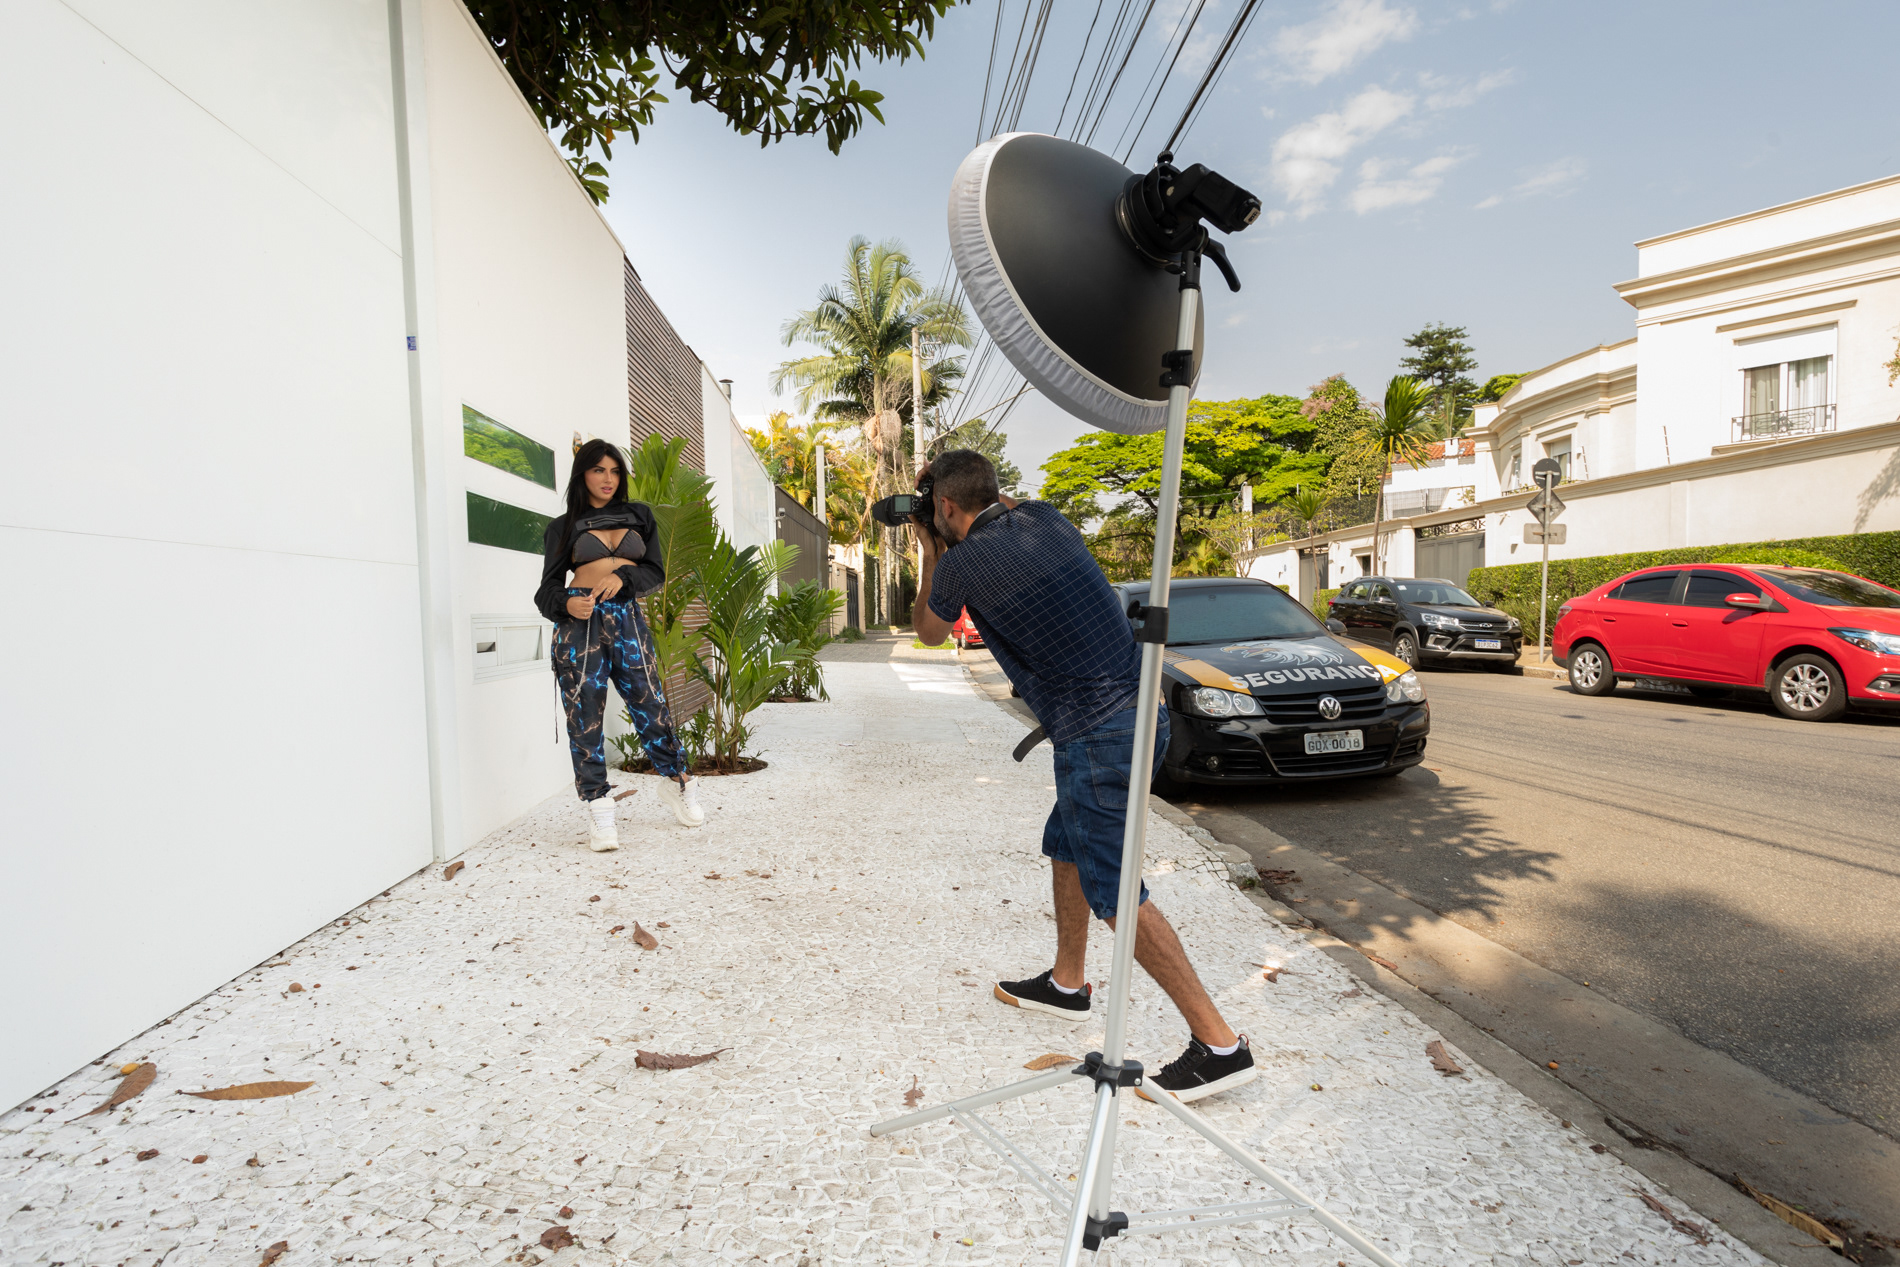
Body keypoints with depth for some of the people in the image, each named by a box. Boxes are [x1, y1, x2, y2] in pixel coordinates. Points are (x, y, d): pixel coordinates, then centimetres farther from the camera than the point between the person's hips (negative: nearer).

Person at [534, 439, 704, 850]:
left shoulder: (638, 515, 16)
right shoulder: (565, 527, 11)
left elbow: (656, 570, 10)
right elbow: (548, 588, 6)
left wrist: (622, 575, -9)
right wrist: (566, 604, -17)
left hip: (627, 618, 1)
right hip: (581, 622, -1)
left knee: (650, 704, 2)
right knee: (585, 715, -2)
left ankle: (677, 781, 24)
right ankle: (598, 809, 6)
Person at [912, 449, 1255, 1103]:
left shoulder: (960, 564, -9)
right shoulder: (1043, 517, 10)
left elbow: (929, 632, 14)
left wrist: (930, 555, 25)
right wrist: (987, 490, 32)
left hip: (1098, 735, -9)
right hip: (1137, 709, 9)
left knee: (1112, 890, -2)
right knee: (1065, 848, 23)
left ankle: (1219, 1043, 4)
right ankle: (1066, 984, 39)